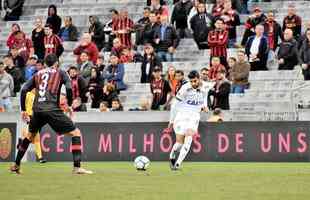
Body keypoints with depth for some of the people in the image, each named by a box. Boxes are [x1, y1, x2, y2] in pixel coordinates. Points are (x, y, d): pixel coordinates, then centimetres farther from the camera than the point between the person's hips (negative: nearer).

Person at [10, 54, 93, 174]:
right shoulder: (60, 73, 12)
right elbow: (69, 88, -3)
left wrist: (23, 110, 22)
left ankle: (16, 165, 33)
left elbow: (24, 90, 15)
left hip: (37, 110, 5)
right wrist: (69, 105, 9)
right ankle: (77, 167, -10)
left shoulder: (38, 74, 21)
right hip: (52, 109, -5)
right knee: (76, 133, 2)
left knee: (30, 135, 28)